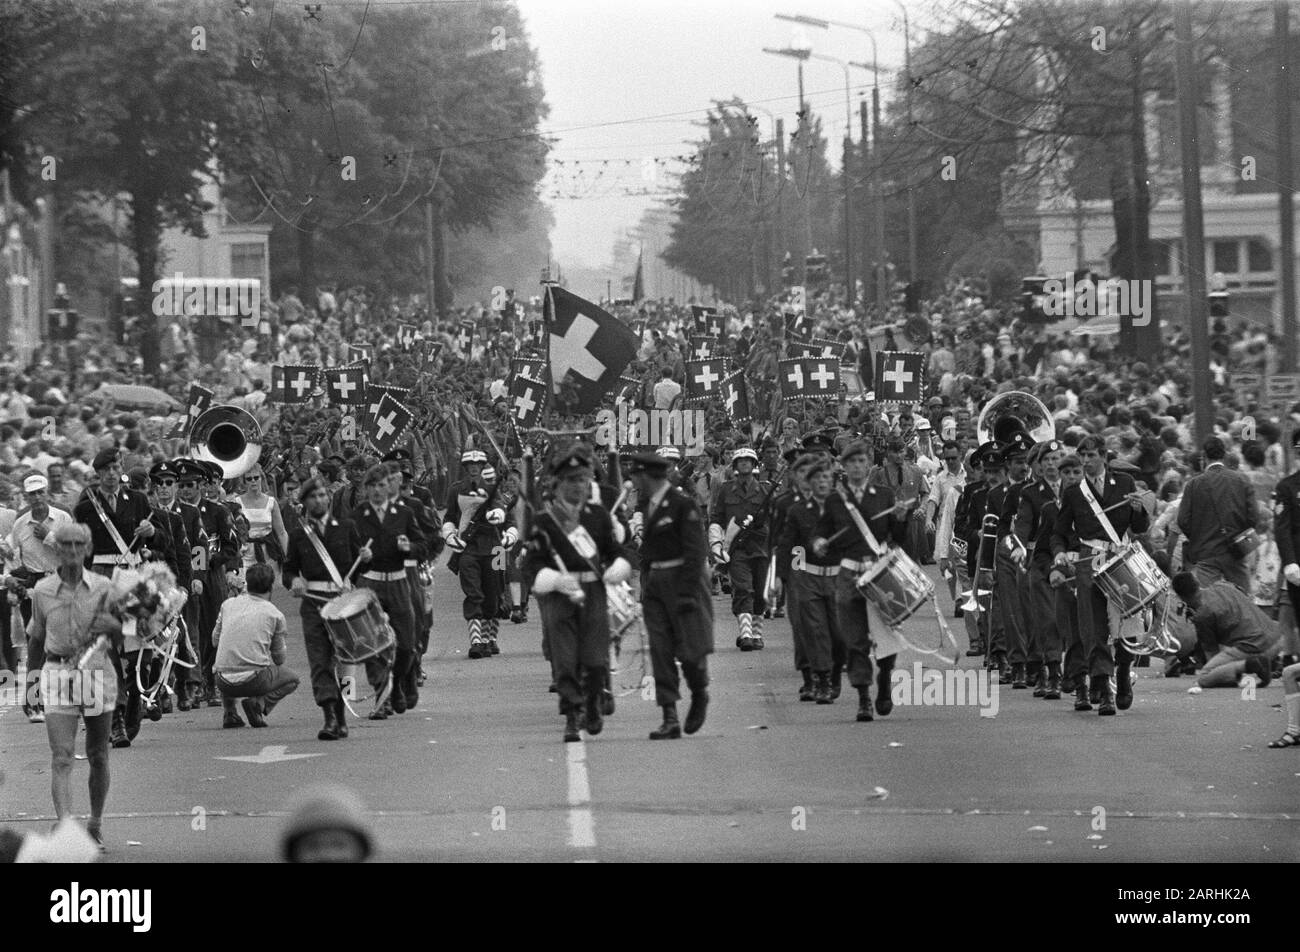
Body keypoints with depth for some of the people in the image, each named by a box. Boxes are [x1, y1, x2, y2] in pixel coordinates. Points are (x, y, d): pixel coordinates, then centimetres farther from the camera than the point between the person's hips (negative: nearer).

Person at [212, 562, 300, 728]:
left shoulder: (228, 604, 8)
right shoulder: (275, 614, 1)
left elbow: (215, 640, 20)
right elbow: (279, 658, 11)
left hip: (224, 682, 4)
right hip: (254, 681, -3)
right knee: (291, 679, 24)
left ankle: (229, 712, 17)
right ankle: (260, 704, -4)